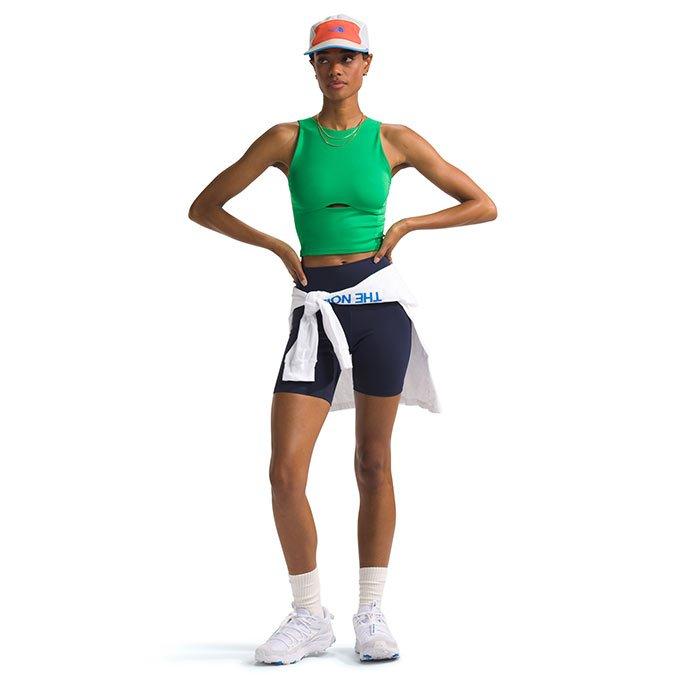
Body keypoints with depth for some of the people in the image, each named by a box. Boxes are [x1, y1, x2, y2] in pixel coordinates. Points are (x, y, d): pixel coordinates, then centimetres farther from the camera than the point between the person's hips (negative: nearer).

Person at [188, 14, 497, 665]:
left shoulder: (395, 140, 4)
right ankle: (309, 617, 9)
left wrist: (406, 225, -1)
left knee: (373, 464, 6)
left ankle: (371, 615, 17)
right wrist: (277, 247, 0)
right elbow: (204, 208, 8)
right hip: (315, 305, 1)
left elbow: (483, 206, 8)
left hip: (378, 299, 0)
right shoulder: (287, 139, 5)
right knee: (285, 472, -8)